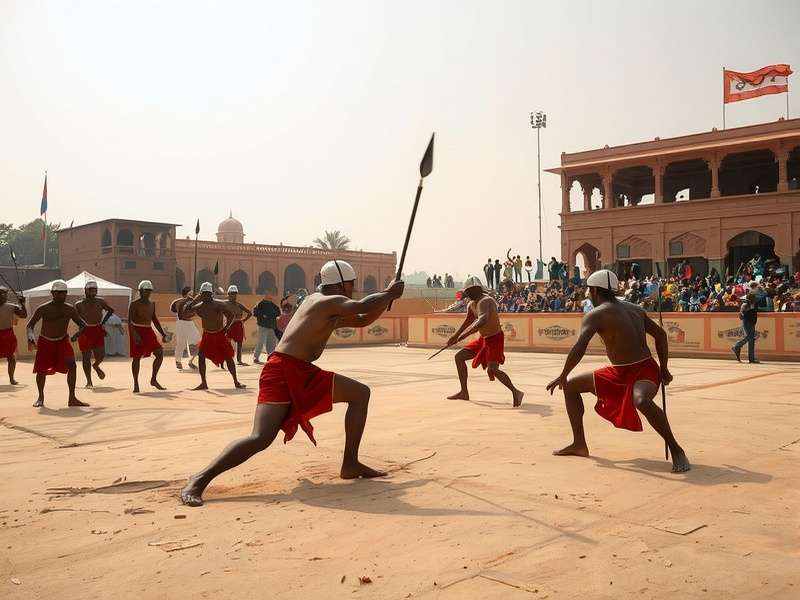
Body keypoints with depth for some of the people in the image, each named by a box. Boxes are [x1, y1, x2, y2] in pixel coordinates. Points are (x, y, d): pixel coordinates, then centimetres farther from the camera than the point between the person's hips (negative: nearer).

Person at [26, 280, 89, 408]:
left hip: (62, 341, 1)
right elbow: (30, 325, -13)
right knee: (41, 370, 3)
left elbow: (82, 324, -4)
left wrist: (78, 332, -27)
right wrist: (31, 336, -35)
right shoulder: (43, 309, -14)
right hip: (45, 342, -1)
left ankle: (72, 398, -15)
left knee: (71, 364, -19)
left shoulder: (70, 309, -7)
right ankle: (40, 397, 29)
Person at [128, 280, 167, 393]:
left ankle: (154, 380, 9)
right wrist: (135, 334, -29)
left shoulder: (152, 304, 11)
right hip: (137, 332, -6)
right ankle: (136, 384, 11)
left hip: (148, 332, 6)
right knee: (136, 357, 0)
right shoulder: (135, 304, -8)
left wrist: (163, 334, 14)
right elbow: (129, 321, -16)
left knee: (160, 353, -4)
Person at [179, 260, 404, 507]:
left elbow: (363, 320, 30)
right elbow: (362, 306, -25)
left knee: (360, 393, 11)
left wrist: (387, 297, 21)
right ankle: (198, 482, -17)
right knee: (261, 438, -22)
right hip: (283, 372, -10)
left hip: (303, 374, 10)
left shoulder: (331, 309, 20)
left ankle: (350, 464, 12)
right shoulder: (329, 301, -8)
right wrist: (389, 293, -9)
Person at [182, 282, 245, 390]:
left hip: (220, 335, -3)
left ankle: (236, 382, 10)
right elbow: (185, 311, -13)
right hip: (207, 335, 3)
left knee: (228, 357, -1)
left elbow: (232, 316, -9)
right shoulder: (198, 307, -3)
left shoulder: (219, 305, -13)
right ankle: (203, 383, -1)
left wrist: (226, 328, -16)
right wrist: (194, 300, -20)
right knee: (201, 356, -10)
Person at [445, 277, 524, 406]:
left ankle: (516, 393, -6)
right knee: (459, 356, 7)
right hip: (483, 339, 10)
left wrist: (466, 334, -45)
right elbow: (468, 322, 24)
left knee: (492, 370, -23)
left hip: (495, 339, -10)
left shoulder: (485, 301, -23)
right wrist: (455, 336, 30)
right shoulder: (471, 304, 7)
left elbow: (483, 320, -42)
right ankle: (464, 392, 13)